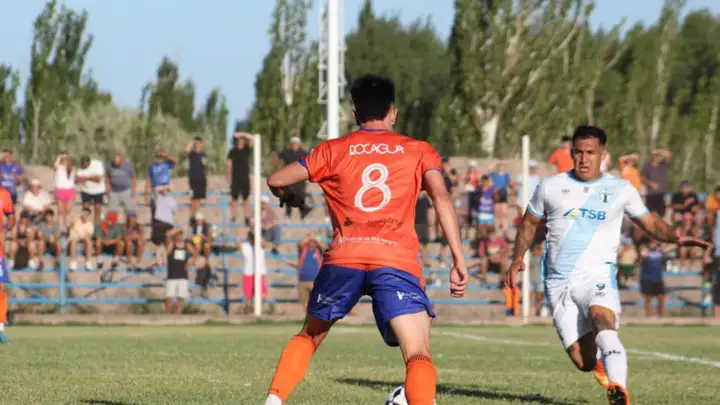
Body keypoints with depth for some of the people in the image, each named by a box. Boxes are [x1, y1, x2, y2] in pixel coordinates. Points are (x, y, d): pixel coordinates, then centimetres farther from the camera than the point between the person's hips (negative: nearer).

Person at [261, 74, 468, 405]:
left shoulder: (332, 150, 18)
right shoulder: (419, 151, 16)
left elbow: (276, 181, 14)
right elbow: (441, 198, 1)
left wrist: (290, 198, 38)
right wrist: (459, 260, -3)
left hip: (343, 259, 2)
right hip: (397, 262, -2)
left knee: (308, 336, 25)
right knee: (419, 357, -8)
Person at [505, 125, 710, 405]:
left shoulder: (621, 190, 8)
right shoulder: (551, 187, 9)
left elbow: (650, 222, 18)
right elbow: (529, 223, 21)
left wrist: (675, 237, 0)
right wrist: (518, 258, 7)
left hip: (597, 276, -1)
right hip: (559, 284, 2)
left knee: (603, 321, -36)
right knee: (584, 362, -9)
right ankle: (600, 361, 28)